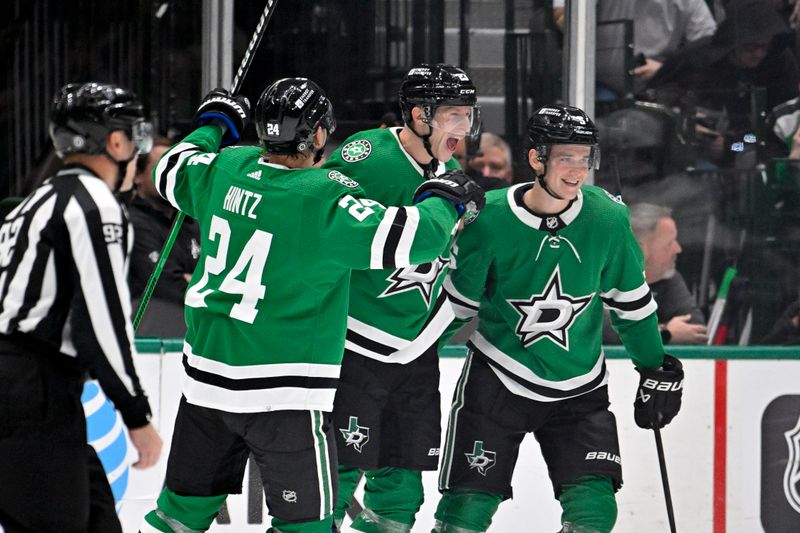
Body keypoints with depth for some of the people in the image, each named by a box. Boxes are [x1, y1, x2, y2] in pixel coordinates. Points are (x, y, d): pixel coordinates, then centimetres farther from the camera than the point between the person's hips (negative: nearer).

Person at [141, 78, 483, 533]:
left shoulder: (225, 170, 0)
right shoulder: (324, 201, -19)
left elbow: (172, 173, 22)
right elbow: (411, 238, -21)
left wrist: (213, 125, 39)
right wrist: (443, 200, 0)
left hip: (206, 376, 7)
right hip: (284, 391, -7)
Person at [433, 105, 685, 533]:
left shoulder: (608, 219, -10)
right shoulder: (490, 220, -17)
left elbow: (632, 302, 5)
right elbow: (458, 301, -4)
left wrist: (657, 370, 11)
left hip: (579, 388, 2)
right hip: (497, 383, -2)